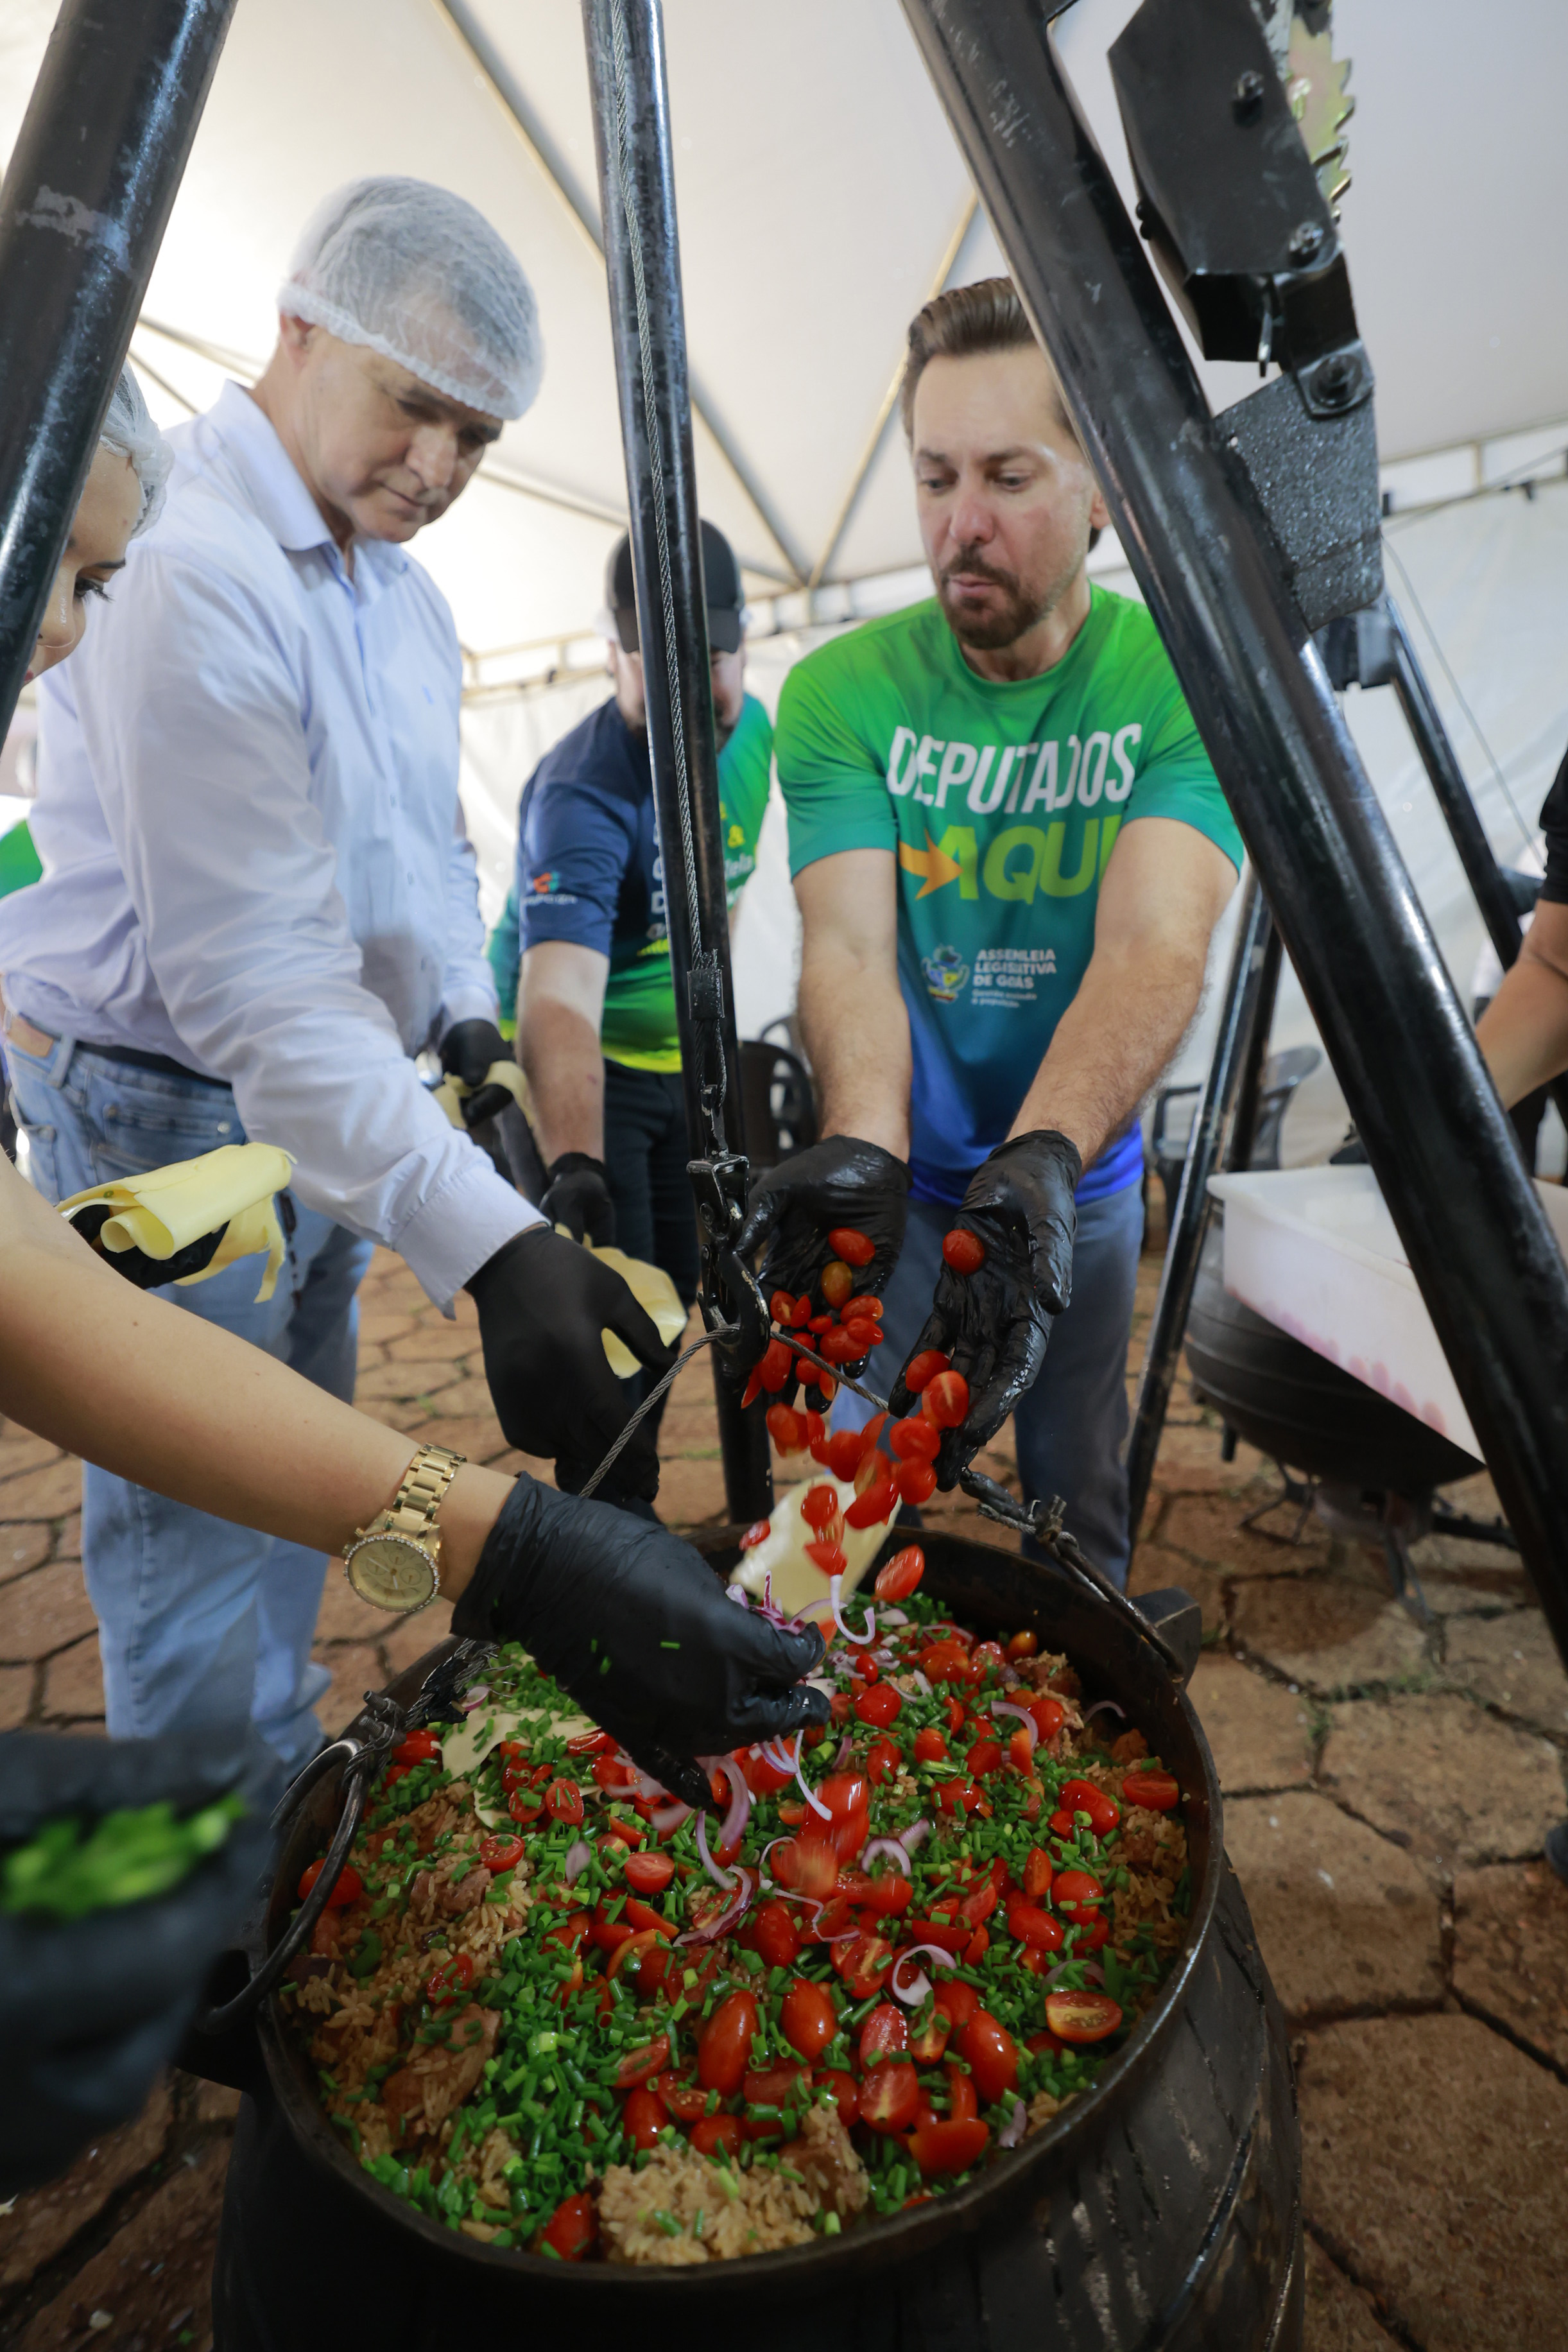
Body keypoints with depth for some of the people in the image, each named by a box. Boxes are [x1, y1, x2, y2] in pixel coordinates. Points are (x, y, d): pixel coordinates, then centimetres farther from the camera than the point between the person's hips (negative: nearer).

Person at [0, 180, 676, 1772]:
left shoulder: (395, 587, 10)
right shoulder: (184, 566, -21)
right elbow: (255, 976, -30)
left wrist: (475, 1027, -2)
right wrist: (486, 1246, -37)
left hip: (323, 1112, 9)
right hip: (164, 1114, -9)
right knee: (196, 1553, 2)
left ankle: (296, 1826, 42)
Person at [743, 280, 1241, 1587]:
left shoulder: (1183, 686, -12)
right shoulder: (842, 693, -11)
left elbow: (1156, 945, -27)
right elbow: (850, 947, -23)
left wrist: (1043, 1160, -46)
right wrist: (864, 1146, -43)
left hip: (1082, 1178, 1)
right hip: (908, 1181, 0)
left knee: (1080, 1505, 16)